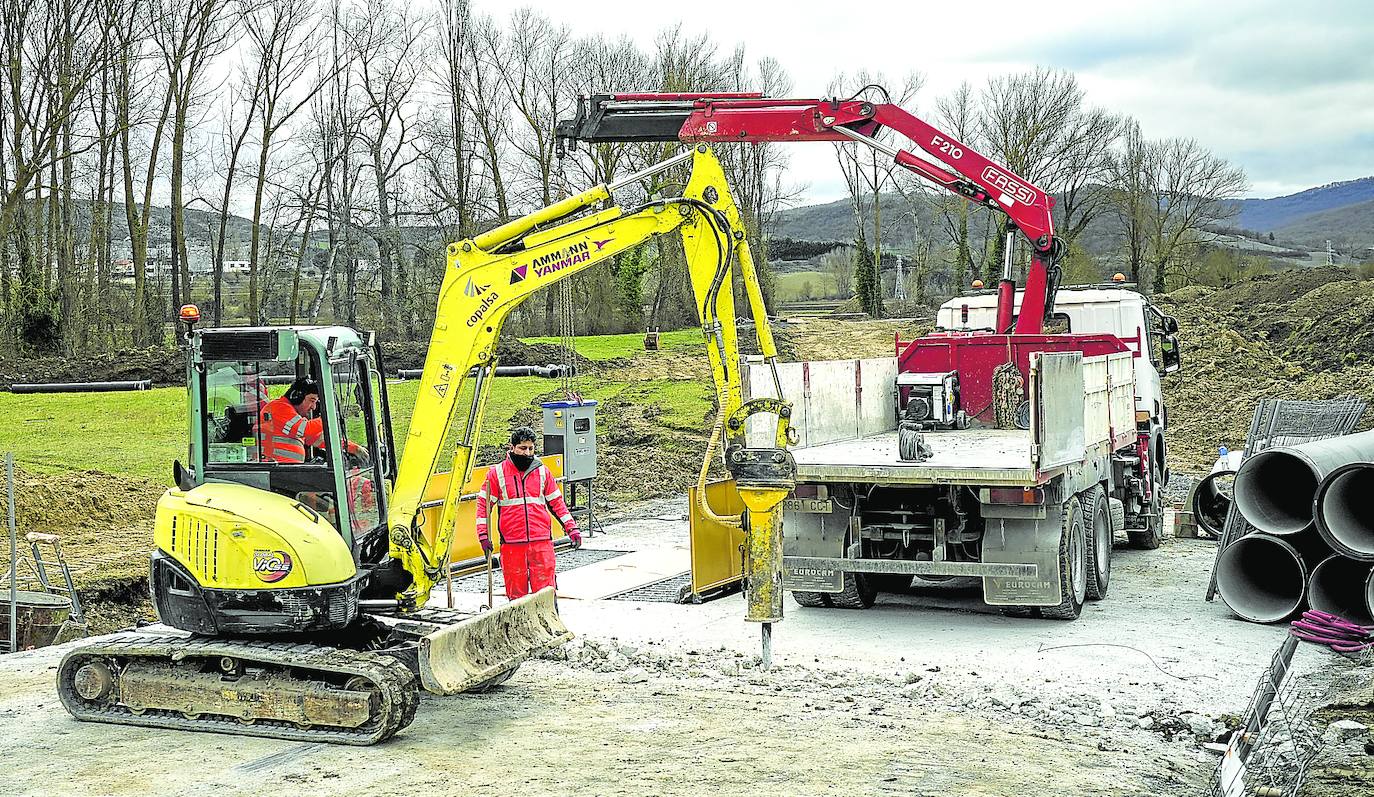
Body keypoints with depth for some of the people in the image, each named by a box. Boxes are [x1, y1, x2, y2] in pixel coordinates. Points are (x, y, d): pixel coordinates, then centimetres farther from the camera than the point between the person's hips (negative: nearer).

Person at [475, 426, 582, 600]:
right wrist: (483, 536, -3)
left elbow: (557, 502, 16)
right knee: (516, 593, 4)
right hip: (511, 543, -1)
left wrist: (572, 529, 9)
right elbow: (484, 504, 6)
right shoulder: (497, 472, 5)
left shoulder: (542, 471, 11)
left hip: (541, 541, 1)